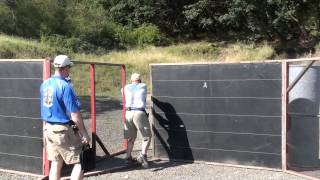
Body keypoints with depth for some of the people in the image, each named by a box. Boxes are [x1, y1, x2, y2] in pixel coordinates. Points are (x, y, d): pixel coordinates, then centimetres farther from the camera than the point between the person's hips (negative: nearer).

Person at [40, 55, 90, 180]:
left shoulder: (45, 84, 5)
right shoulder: (65, 86, -19)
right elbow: (75, 115, -19)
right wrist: (85, 134, -12)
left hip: (49, 128, 8)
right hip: (64, 130, -8)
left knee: (55, 163, 16)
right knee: (79, 162, 2)